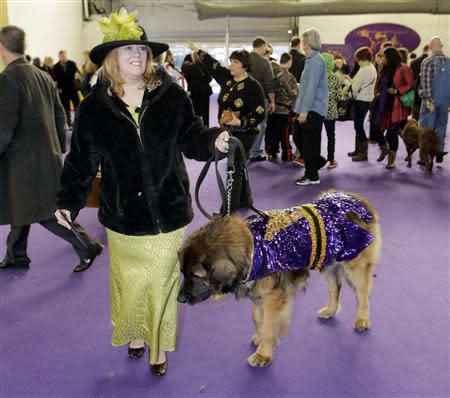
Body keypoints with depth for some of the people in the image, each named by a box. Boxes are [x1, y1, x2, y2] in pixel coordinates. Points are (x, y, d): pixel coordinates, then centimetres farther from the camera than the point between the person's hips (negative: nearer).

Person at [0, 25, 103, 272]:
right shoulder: (43, 76, 6)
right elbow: (60, 115, 12)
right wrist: (60, 147, 21)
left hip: (26, 160, -8)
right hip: (47, 156, 8)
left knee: (43, 213, 3)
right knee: (21, 207, 20)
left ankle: (86, 247, 4)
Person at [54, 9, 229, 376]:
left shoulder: (171, 95, -4)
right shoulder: (95, 106, -3)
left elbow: (189, 136, 3)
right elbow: (82, 159, 1)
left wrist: (213, 140, -17)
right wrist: (69, 200, -2)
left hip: (168, 211, 0)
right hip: (123, 213, 0)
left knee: (163, 280, 11)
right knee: (130, 280, 15)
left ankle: (160, 344, 32)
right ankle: (135, 333, 42)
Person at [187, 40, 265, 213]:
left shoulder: (253, 86, -15)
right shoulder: (226, 77, 4)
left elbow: (260, 114, -18)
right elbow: (213, 65, 19)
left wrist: (240, 122, -28)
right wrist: (198, 50, 20)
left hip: (244, 134, -7)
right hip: (228, 132, 7)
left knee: (234, 168, -8)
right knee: (238, 167, 17)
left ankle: (230, 209, -4)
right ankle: (245, 200, 34)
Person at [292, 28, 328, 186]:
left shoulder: (316, 61, -15)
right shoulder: (311, 60, 15)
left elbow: (312, 87, -21)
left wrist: (304, 110, -23)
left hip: (313, 109, -9)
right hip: (307, 108, 9)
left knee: (309, 141, -1)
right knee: (298, 136, 15)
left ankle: (312, 176, 10)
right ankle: (317, 161, 28)